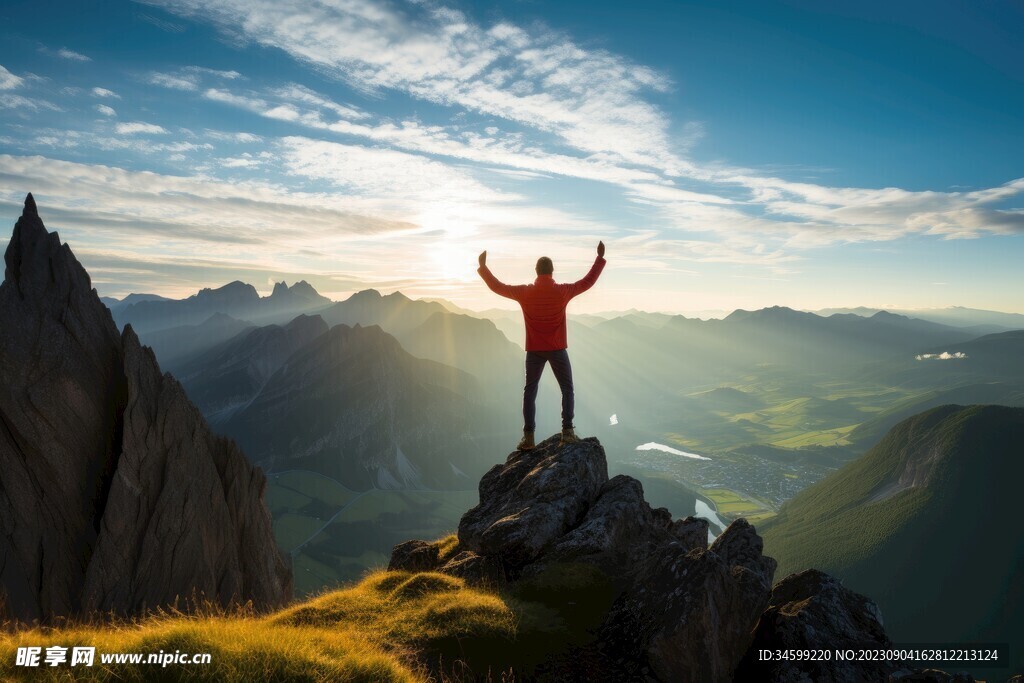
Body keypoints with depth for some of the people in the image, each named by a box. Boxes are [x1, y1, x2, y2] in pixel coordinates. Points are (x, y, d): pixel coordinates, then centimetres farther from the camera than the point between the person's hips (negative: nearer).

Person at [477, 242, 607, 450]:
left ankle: (528, 437, 3)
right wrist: (600, 258, 13)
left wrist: (483, 266, 17)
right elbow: (588, 282, 3)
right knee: (567, 390, 12)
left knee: (530, 392, 8)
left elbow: (497, 286, 5)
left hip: (534, 351, 1)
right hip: (557, 350, -1)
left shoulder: (524, 292, -5)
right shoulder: (562, 291, -8)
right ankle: (567, 431, 4)